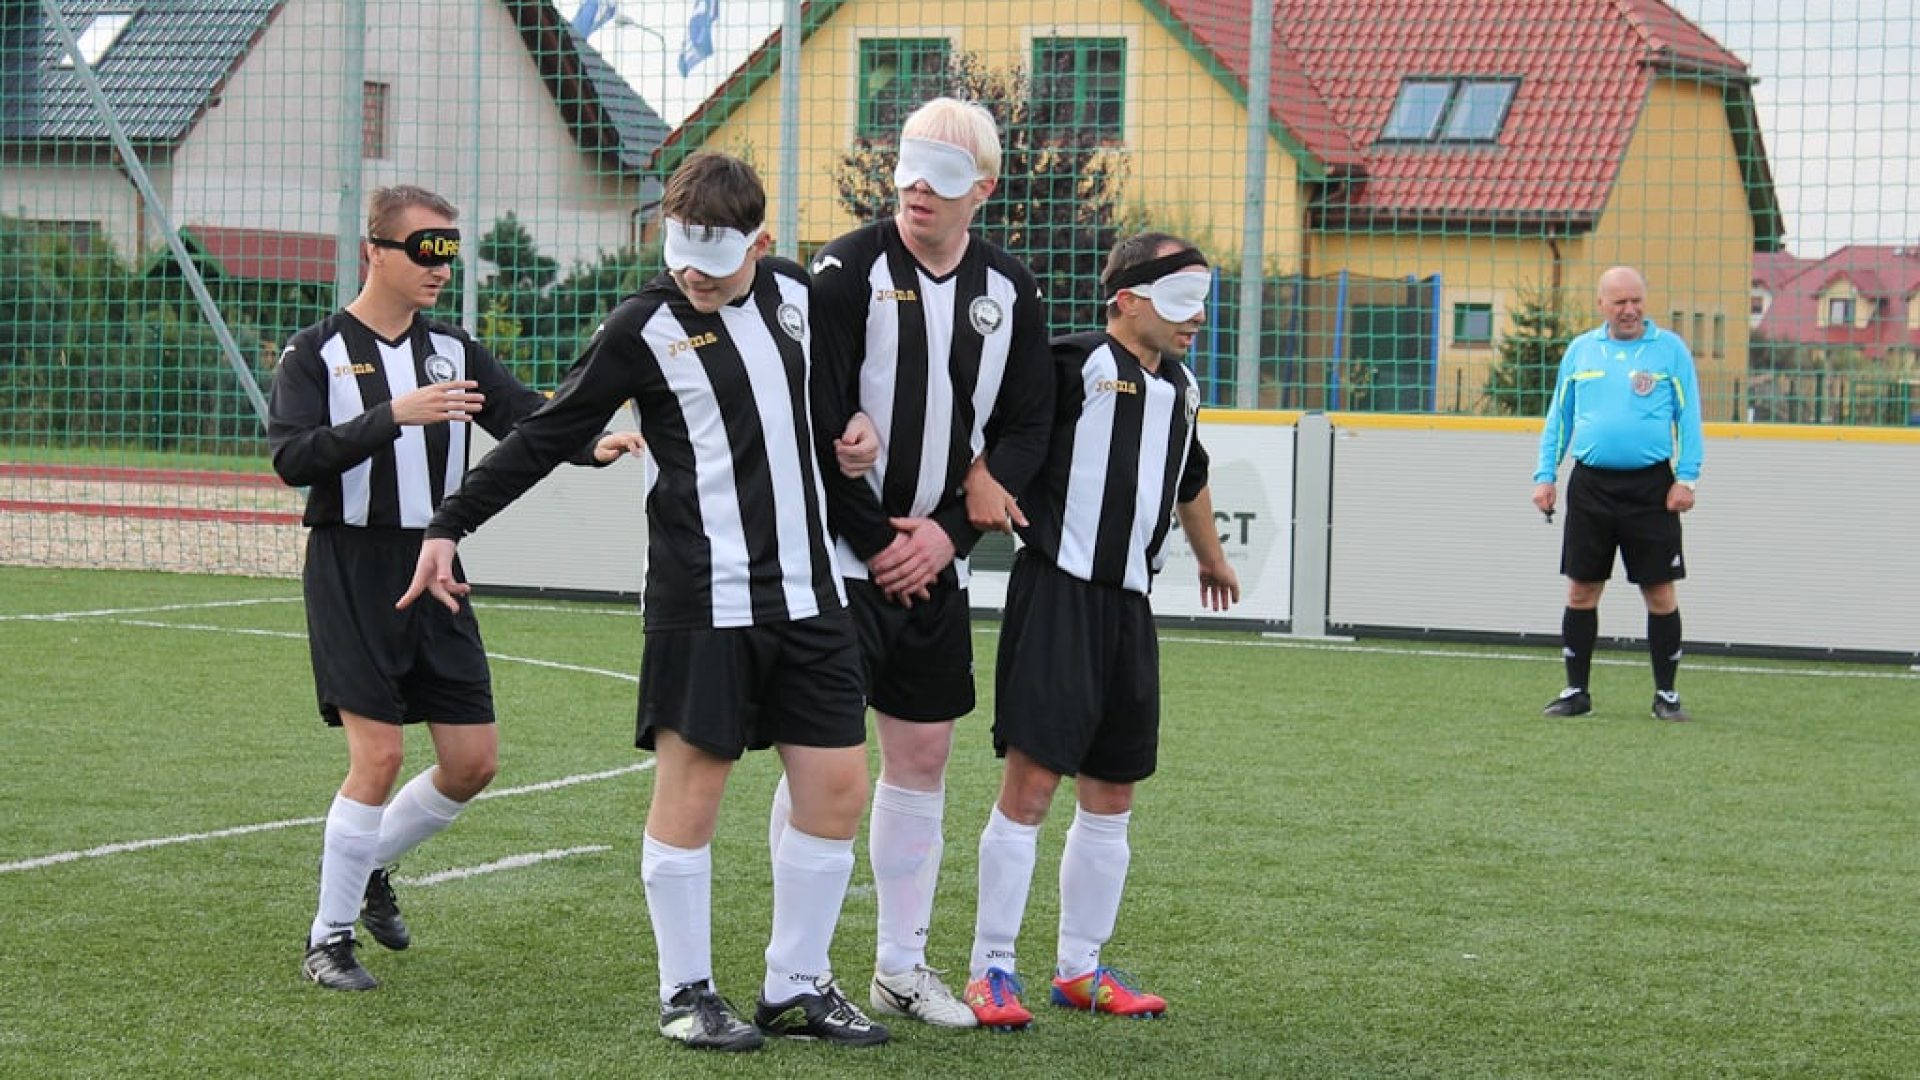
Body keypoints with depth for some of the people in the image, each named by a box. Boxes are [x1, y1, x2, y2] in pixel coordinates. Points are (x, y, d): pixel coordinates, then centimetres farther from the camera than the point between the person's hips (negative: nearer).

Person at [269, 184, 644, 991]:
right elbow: (292, 457, -18)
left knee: (474, 760, 3)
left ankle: (370, 867, 28)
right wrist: (392, 416, -29)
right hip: (351, 569, -6)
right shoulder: (317, 354, -4)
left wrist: (590, 445, -22)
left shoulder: (454, 351, 10)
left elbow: (527, 416, -2)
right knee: (378, 755, -12)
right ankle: (329, 938, 3)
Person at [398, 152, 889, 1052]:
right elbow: (546, 436, -2)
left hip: (808, 596, 5)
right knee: (690, 786, -3)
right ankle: (686, 993, 10)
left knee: (836, 785, 4)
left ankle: (797, 988, 16)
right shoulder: (645, 326, -6)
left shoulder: (799, 294, 9)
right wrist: (450, 525, -4)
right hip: (702, 598, -5)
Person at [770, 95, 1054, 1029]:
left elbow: (1026, 428, 7)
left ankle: (902, 968, 19)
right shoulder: (847, 270, -10)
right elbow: (817, 427, -12)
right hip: (837, 559, -5)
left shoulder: (1009, 289, 6)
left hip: (933, 563, 5)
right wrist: (876, 542, -10)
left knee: (922, 757, 9)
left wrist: (949, 532, -5)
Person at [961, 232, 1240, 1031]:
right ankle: (992, 968, 0)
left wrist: (1212, 558, 49)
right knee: (1031, 780, -8)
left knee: (1111, 794, 11)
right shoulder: (1076, 365, -9)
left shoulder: (1180, 388, 16)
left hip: (1128, 606, 8)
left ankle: (1080, 969, 20)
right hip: (1058, 590, -8)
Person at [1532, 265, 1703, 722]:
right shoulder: (1580, 350, 10)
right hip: (1590, 486, 3)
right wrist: (1544, 475, 7)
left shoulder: (1670, 348, 2)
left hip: (1650, 487, -3)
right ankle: (1576, 691, 13)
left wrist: (1686, 478, -8)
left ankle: (1666, 694, 9)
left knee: (1659, 592, 0)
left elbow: (1688, 417, 1)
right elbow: (1558, 417, 15)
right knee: (1581, 590, 4)